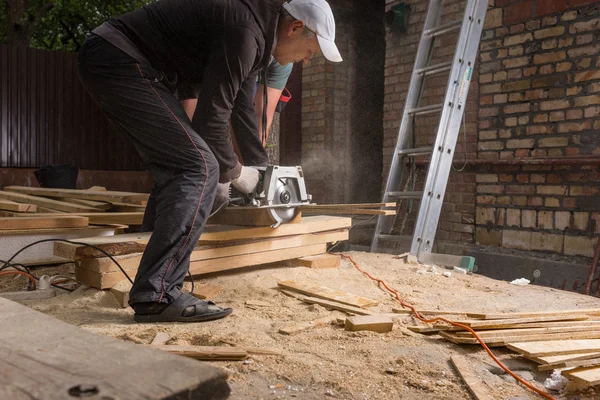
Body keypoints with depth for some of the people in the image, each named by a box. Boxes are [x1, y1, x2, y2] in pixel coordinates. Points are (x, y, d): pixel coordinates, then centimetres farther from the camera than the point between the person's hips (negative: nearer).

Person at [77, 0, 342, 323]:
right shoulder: (245, 31, -19)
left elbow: (240, 105, 24)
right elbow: (211, 118, -19)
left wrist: (258, 163, 28)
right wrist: (234, 172, -2)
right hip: (117, 61, -11)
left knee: (178, 170, 10)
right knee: (198, 168, -16)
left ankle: (155, 287, 15)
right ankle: (155, 295, -16)